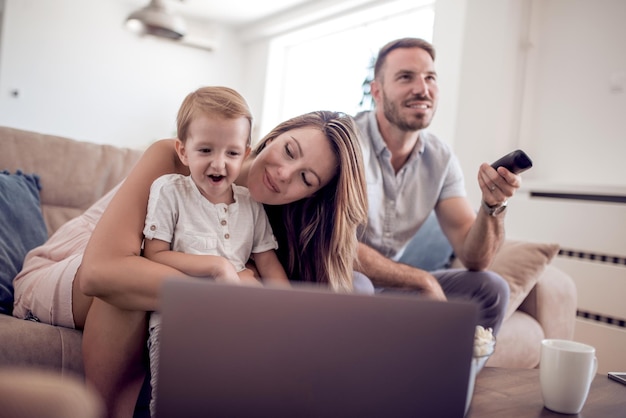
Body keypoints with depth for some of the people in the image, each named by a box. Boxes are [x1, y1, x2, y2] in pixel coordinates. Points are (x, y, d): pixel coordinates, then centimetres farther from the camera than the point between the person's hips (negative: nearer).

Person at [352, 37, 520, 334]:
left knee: (490, 289, -5)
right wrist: (423, 280, -20)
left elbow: (474, 258, -4)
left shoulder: (441, 159, -1)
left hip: (393, 282, 5)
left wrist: (494, 205, -24)